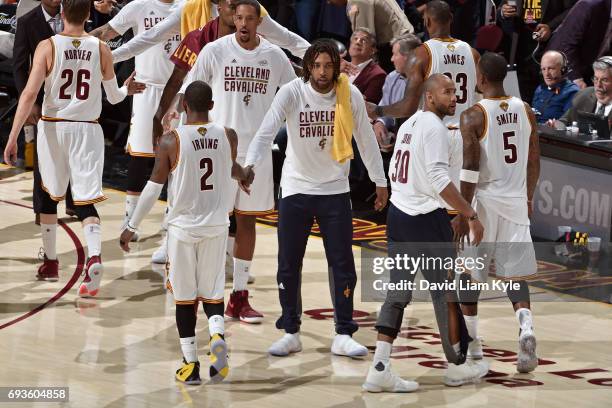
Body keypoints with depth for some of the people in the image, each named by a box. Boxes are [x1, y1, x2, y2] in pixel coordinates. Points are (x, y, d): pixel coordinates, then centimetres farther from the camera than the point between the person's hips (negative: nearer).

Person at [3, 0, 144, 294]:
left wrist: (13, 136, -13)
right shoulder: (101, 49, -2)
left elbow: (30, 94, -15)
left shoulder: (47, 47, -9)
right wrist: (127, 90, 32)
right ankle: (94, 257, -26)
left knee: (50, 194, 20)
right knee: (86, 201, -1)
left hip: (53, 128, 0)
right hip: (87, 130, 0)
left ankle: (50, 261, 29)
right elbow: (114, 97, 9)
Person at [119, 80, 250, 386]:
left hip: (183, 227, -2)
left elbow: (153, 188, -8)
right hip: (216, 226, 2)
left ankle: (190, 365, 13)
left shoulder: (171, 141, -12)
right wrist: (244, 176, 44)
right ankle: (218, 335, -17)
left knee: (184, 297, 10)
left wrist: (131, 227, 2)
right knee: (212, 293, 13)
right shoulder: (228, 136, -3)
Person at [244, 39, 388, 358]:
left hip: (335, 190, 1)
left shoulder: (350, 95, -8)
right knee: (288, 265, 3)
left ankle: (343, 336, 9)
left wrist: (380, 181, 9)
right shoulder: (291, 93, -14)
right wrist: (251, 164, -40)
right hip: (295, 189, -1)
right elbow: (267, 132, -24)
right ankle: (290, 333, 16)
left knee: (342, 264, 1)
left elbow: (366, 139, 4)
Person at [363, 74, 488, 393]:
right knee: (446, 292, 6)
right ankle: (457, 366, 17)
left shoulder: (409, 124, 13)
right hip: (426, 219, -8)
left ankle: (379, 370, -2)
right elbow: (439, 179, -22)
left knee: (398, 292, 6)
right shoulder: (435, 127, -14)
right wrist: (471, 216, -19)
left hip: (397, 214, 8)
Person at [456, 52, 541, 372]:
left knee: (469, 273, 12)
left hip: (484, 201, -4)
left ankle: (470, 344, 18)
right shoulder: (525, 111, 5)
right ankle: (526, 328, -20)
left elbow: (470, 170, -16)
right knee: (515, 276, 6)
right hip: (516, 202, 4)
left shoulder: (474, 116, -11)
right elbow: (534, 161, 11)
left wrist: (463, 214, -12)